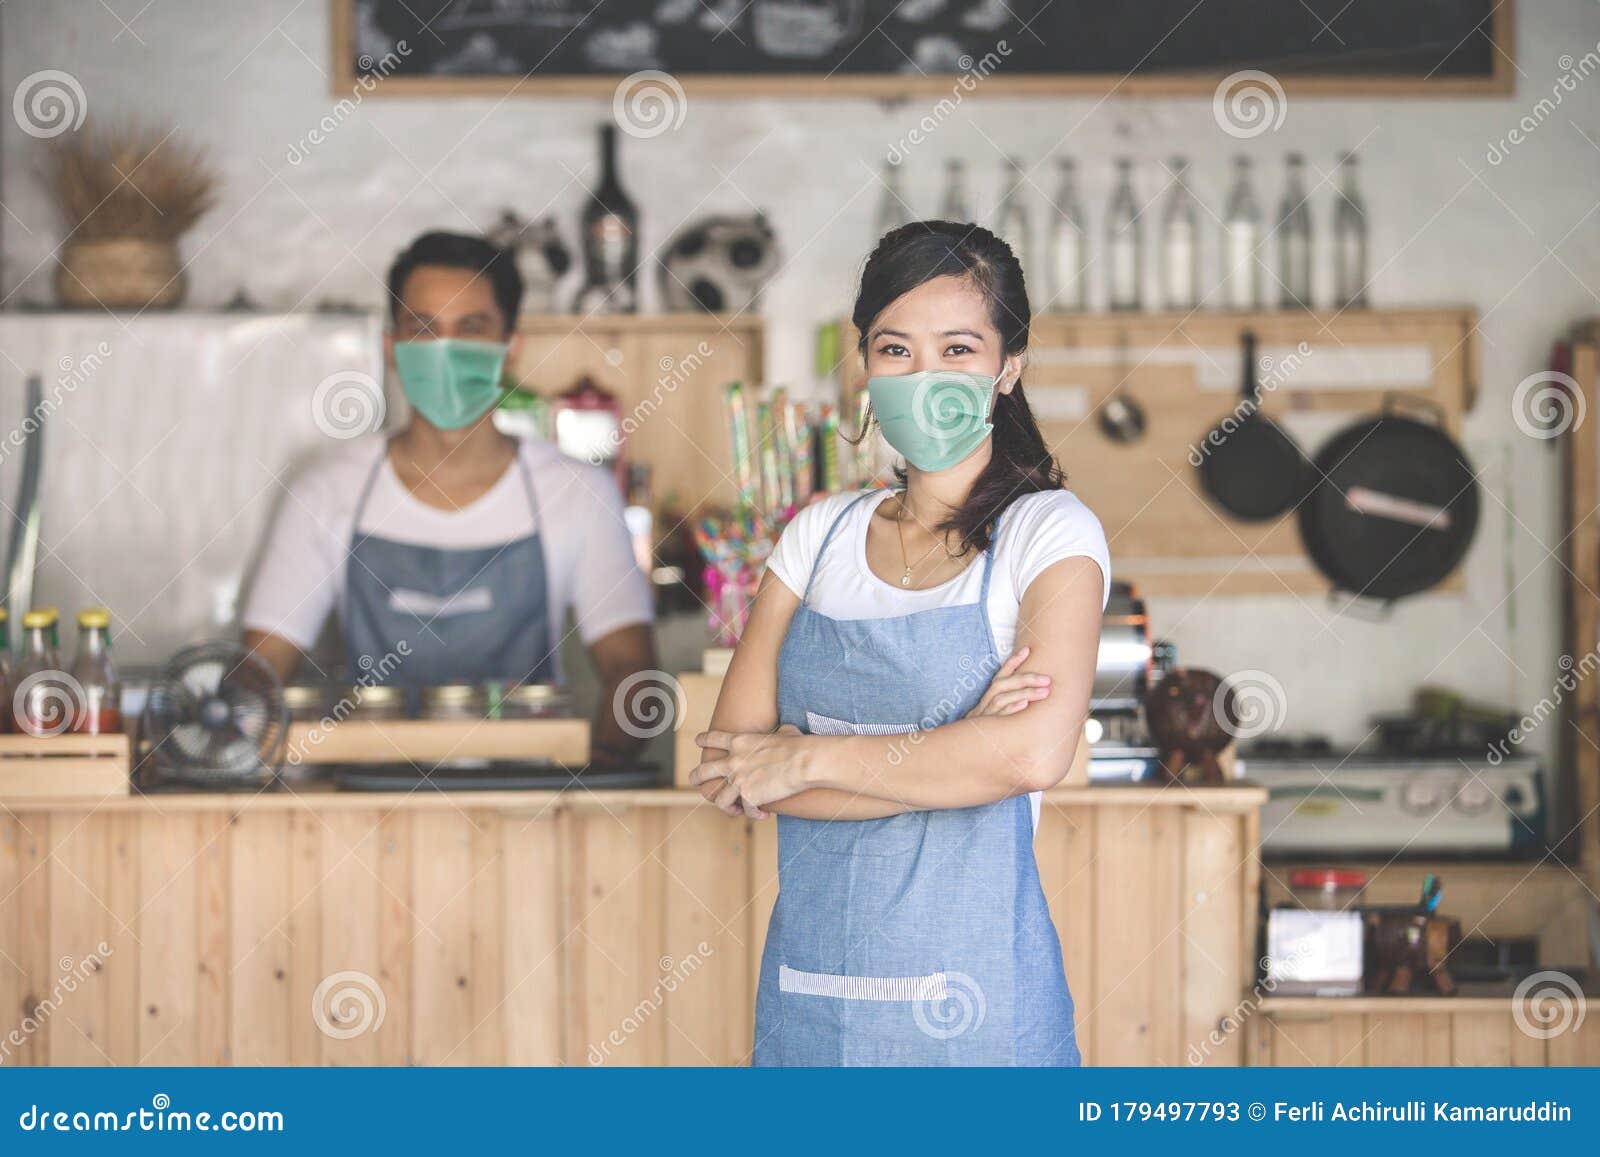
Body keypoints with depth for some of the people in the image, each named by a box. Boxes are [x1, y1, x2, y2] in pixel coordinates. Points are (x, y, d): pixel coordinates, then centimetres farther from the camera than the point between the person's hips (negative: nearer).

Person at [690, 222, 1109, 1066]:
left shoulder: (1048, 532, -4)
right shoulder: (820, 536, 8)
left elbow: (1034, 751, -20)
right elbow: (726, 771, -1)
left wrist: (806, 759, -12)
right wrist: (944, 758, -13)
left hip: (970, 1002, -4)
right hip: (807, 987, 4)